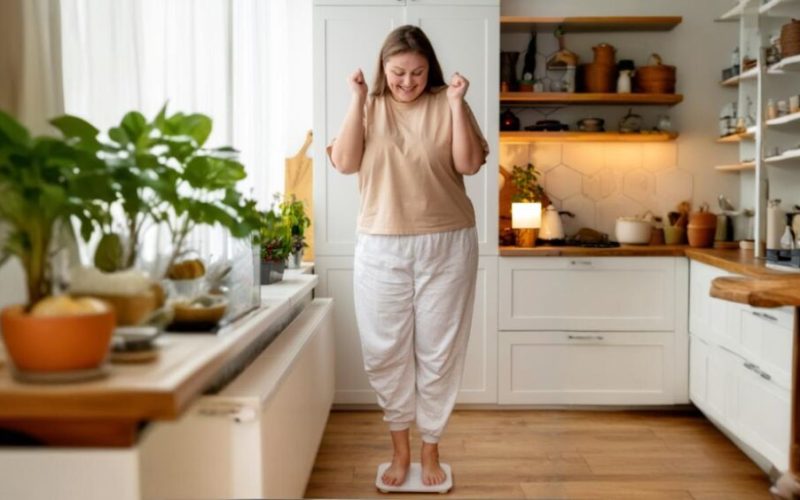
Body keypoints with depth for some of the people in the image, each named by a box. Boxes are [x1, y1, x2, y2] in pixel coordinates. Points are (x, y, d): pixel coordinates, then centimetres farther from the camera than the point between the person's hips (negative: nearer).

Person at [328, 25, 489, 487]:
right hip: (381, 248, 1)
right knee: (386, 352, 6)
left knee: (438, 351, 6)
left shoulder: (446, 106, 1)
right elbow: (345, 163, -6)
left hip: (446, 245, -1)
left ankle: (431, 449, 23)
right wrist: (358, 100, -9)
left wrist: (456, 103, -13)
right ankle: (401, 447, 26)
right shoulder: (369, 108, 5)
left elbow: (469, 165, -7)